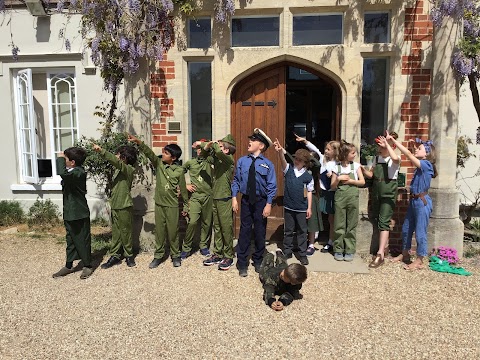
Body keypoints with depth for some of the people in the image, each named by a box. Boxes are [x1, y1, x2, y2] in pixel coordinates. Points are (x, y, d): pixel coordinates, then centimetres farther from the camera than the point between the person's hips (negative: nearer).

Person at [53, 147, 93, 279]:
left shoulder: (79, 172, -20)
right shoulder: (71, 172, 8)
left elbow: (63, 173, -38)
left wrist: (60, 158, -24)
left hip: (80, 214, -9)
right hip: (69, 213, 9)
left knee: (83, 240, 4)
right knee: (70, 240, 17)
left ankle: (88, 266, 18)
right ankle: (69, 266, 28)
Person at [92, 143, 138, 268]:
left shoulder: (129, 169, -13)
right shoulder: (118, 170, 11)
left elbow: (115, 161, -32)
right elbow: (115, 187, 15)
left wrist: (101, 151, -38)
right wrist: (111, 203, 15)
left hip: (124, 207, -7)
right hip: (115, 206, 7)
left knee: (126, 232, 5)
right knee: (115, 232, 11)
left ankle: (129, 255, 20)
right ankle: (115, 256, 18)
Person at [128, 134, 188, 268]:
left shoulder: (179, 170, -7)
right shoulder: (159, 163, 0)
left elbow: (183, 189, -2)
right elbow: (149, 153, -15)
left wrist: (186, 205, 3)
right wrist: (138, 141, -31)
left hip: (172, 206, -3)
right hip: (159, 204, 3)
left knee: (173, 232, 6)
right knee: (159, 231, 10)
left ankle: (175, 255, 22)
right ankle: (158, 256, 22)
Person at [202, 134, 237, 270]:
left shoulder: (229, 159, -11)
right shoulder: (217, 159, 8)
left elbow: (219, 152, -31)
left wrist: (214, 144, -12)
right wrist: (207, 147, 2)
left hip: (225, 199, -7)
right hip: (215, 198, 7)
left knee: (226, 229, 1)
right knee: (217, 228, 14)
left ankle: (228, 257, 11)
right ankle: (217, 255, 24)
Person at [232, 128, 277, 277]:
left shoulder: (268, 164, -6)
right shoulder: (242, 161, -1)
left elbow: (272, 186, -6)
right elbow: (236, 181, 2)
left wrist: (268, 204, -10)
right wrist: (234, 198, -4)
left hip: (261, 201, -1)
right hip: (246, 200, 1)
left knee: (260, 232, 12)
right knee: (244, 231, 4)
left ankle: (258, 261, 31)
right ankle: (242, 264, 16)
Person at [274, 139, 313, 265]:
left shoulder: (308, 176, -3)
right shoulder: (289, 170, -2)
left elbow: (309, 192, 2)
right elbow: (283, 161, -22)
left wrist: (309, 208, -1)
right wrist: (280, 151, -42)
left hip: (302, 208, -1)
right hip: (288, 207, 1)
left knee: (302, 231, 9)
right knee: (288, 231, 12)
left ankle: (303, 254, 20)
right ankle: (287, 252, 25)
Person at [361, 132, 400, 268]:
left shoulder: (394, 160, -10)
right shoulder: (376, 158, 9)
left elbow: (395, 158, -35)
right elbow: (371, 174, 15)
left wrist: (386, 143, -23)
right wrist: (363, 170, -6)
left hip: (388, 193, -7)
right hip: (376, 192, 7)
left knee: (384, 222, -12)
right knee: (378, 220, 15)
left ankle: (380, 255, -13)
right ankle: (385, 245, 34)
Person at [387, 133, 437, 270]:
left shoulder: (426, 164, -16)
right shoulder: (420, 165, 9)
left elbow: (408, 154, -22)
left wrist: (393, 139, -20)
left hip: (422, 201, -9)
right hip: (414, 200, 9)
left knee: (420, 231, -1)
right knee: (406, 228, 17)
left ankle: (419, 261, 10)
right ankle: (405, 254, 32)